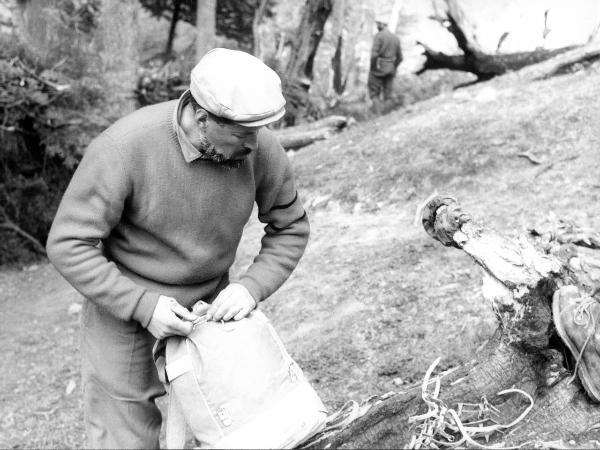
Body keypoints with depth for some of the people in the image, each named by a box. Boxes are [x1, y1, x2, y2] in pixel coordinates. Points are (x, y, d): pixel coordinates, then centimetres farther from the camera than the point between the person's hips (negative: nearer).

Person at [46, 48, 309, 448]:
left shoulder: (261, 148, -18)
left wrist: (252, 287, -19)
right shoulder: (124, 148, -29)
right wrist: (144, 306, -28)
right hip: (125, 311, -3)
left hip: (210, 306, 4)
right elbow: (68, 245, -22)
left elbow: (290, 227, -3)